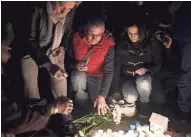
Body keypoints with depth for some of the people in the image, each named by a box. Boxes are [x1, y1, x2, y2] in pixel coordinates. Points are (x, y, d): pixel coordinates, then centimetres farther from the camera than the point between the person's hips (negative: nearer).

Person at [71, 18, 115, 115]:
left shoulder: (108, 45, -22)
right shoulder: (77, 39, -19)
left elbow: (108, 72, -26)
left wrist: (102, 95, -36)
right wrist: (76, 65, -30)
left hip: (97, 77, 0)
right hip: (79, 75, 0)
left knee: (99, 106, -17)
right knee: (78, 78, -35)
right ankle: (87, 113, -13)